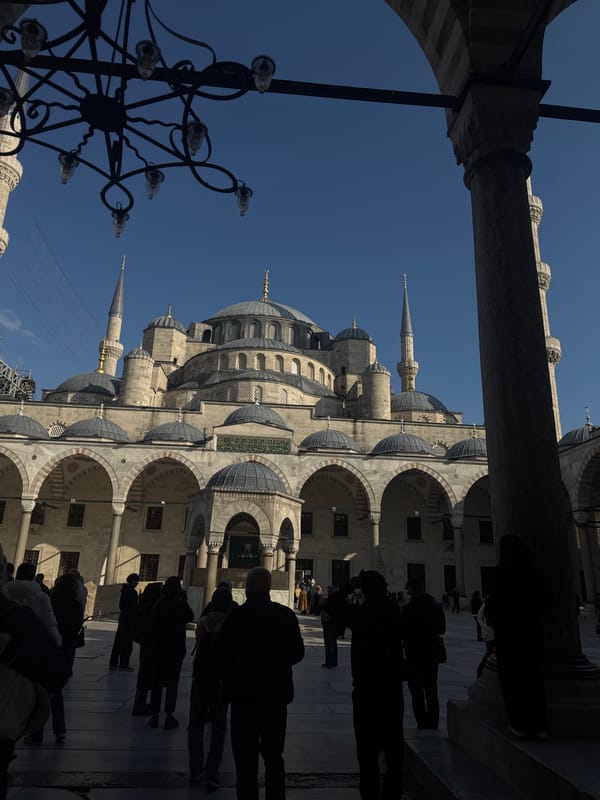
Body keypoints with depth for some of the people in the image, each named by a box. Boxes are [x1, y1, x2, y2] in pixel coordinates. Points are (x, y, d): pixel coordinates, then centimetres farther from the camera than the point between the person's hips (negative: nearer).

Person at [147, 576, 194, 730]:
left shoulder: (158, 604, -5)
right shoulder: (181, 605, -12)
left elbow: (152, 625, 0)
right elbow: (190, 616, 7)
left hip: (158, 648, 2)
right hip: (176, 649, -2)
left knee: (156, 682, 12)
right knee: (172, 683, 6)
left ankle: (154, 715, 16)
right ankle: (169, 716, 7)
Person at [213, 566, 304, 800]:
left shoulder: (237, 616, -15)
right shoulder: (286, 615, -6)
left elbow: (220, 654, -12)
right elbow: (297, 652, 1)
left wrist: (230, 678, 6)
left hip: (245, 695, -3)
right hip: (277, 694, 3)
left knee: (246, 760, 9)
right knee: (274, 757, 20)